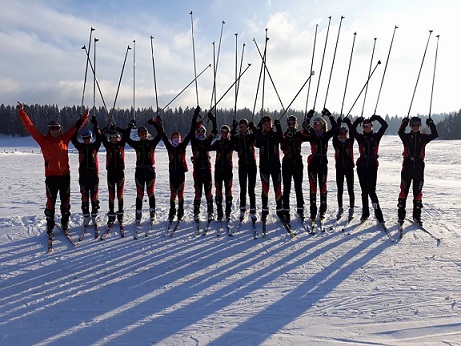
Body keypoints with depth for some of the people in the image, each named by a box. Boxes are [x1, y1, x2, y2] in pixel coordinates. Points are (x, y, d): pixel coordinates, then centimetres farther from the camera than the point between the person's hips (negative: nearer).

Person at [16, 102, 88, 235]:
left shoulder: (64, 139, 7)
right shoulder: (44, 140, 0)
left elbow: (76, 127, 14)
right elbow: (30, 127, -5)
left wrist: (84, 117, 15)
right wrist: (21, 113, -10)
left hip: (65, 175, 3)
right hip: (51, 176, -3)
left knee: (65, 200, 10)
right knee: (51, 201, 2)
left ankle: (65, 223, 22)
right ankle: (50, 225, 13)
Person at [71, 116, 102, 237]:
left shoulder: (95, 146, 5)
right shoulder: (80, 147, 7)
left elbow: (99, 137, -10)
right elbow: (73, 139, -6)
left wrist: (95, 125, -18)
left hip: (94, 174, -1)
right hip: (83, 175, 1)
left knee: (94, 196, 4)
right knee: (85, 196, 5)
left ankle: (94, 216, 15)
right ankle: (86, 217, 15)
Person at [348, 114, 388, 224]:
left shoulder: (376, 136, 6)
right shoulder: (360, 137, 7)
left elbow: (385, 125, -3)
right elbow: (352, 130, -8)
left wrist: (377, 118, -8)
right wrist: (358, 121, -13)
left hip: (372, 166, -2)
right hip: (362, 166, 2)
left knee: (371, 190, -9)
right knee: (364, 190, 9)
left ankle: (378, 214, -4)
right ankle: (365, 213, 19)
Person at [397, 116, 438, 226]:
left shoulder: (423, 137, 8)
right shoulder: (406, 137, 3)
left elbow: (435, 135, -5)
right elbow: (400, 132, -14)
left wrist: (431, 124, -11)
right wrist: (404, 123, -23)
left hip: (419, 167, 2)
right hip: (407, 166, -2)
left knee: (418, 192, 6)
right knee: (404, 191, 0)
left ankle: (417, 216, 15)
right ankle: (401, 216, 6)